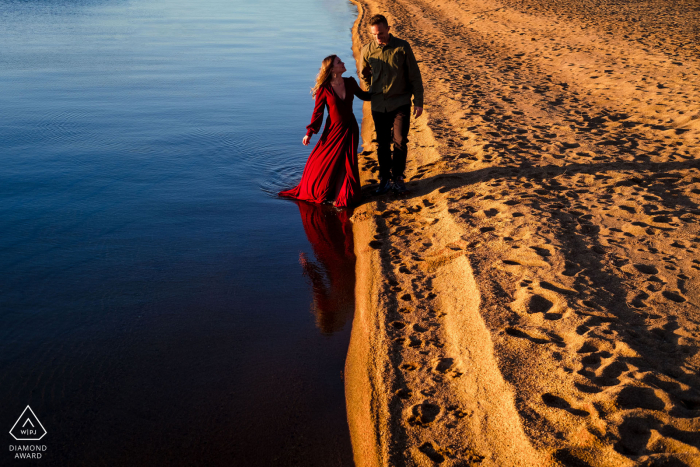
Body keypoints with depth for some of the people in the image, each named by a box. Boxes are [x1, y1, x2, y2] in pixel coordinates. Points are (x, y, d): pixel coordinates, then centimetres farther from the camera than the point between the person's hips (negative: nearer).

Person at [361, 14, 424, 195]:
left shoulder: (403, 47, -7)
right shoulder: (367, 50, -2)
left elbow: (415, 76, -2)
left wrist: (418, 102, -4)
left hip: (400, 103, -2)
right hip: (378, 105, 2)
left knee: (400, 141, -5)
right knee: (382, 144, 6)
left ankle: (398, 177, 12)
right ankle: (385, 179, 19)